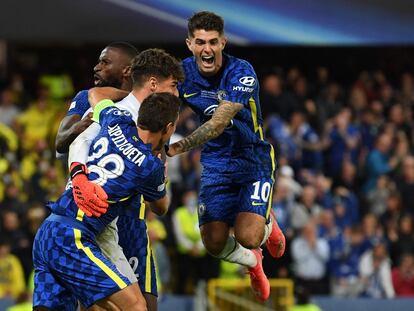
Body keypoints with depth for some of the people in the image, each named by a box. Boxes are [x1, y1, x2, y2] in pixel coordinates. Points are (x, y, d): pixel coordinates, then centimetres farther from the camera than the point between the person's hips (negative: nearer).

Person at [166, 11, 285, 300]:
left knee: (247, 236, -21)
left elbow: (219, 122, -35)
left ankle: (268, 224, 21)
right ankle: (253, 261, 29)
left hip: (254, 160, -4)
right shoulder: (183, 73, -9)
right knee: (214, 242, -10)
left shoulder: (241, 73, -24)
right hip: (216, 165, 4)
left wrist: (181, 146, -48)